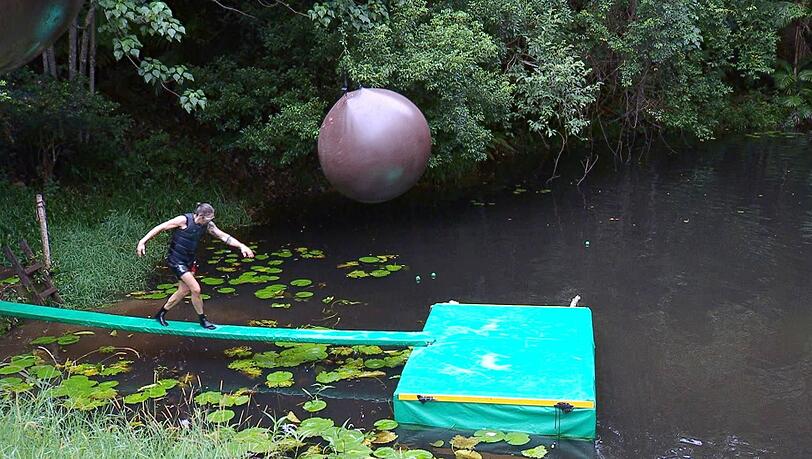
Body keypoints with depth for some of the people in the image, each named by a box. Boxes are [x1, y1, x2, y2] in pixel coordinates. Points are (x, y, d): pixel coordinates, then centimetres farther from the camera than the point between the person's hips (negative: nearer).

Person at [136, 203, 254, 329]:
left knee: (184, 291, 17)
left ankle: (160, 314, 34)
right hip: (175, 260, -8)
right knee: (196, 289, -10)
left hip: (188, 261, 8)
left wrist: (241, 246, -14)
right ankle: (203, 320, 7)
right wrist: (142, 242, -19)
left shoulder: (207, 225, -4)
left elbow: (224, 236, -4)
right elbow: (160, 228, -16)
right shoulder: (184, 220, -22)